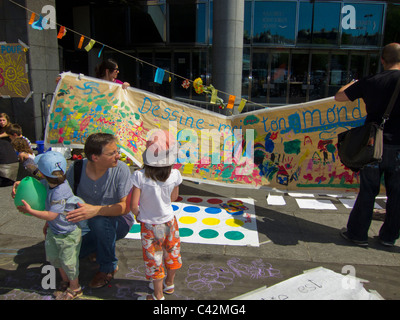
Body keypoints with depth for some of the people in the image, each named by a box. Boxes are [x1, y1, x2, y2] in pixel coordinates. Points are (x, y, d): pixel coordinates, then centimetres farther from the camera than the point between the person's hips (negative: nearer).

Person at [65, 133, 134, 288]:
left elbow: (125, 206, -27)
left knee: (99, 221, -35)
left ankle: (109, 267, -8)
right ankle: (98, 246, 21)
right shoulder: (77, 168, -14)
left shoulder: (121, 169, -23)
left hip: (118, 220, -3)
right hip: (87, 222, 4)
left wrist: (96, 210, -42)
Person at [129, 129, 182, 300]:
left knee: (154, 260, 17)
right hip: (169, 221, 3)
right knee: (171, 254, 26)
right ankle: (169, 284, 50)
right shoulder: (174, 175, -19)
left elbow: (133, 205, -21)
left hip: (149, 225, -2)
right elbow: (173, 198, -3)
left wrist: (139, 215, -1)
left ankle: (158, 296, 36)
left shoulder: (139, 176, -27)